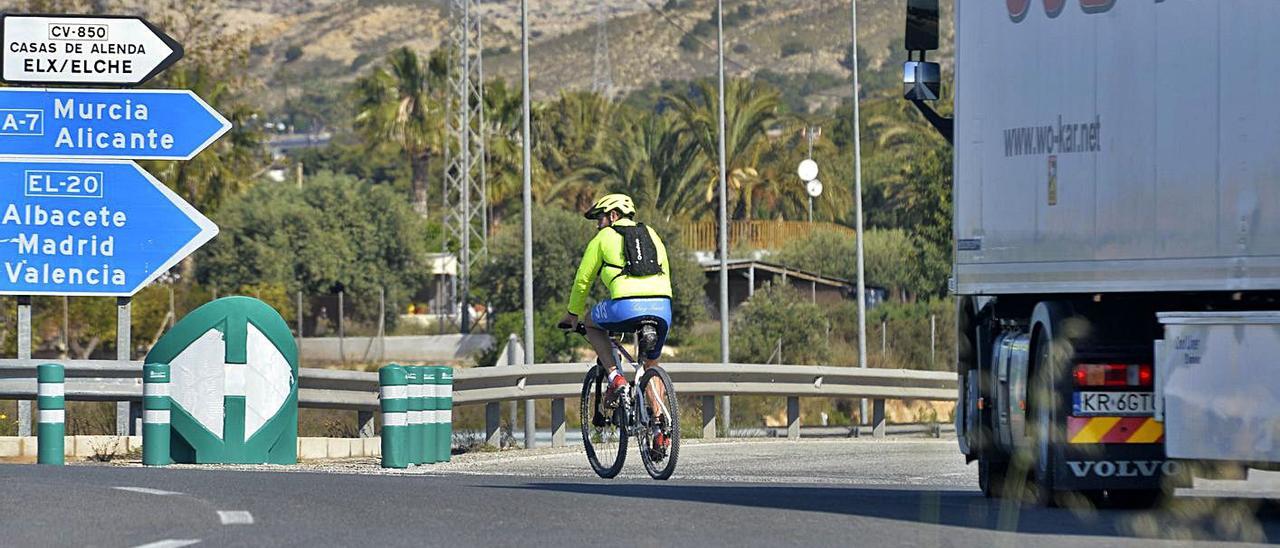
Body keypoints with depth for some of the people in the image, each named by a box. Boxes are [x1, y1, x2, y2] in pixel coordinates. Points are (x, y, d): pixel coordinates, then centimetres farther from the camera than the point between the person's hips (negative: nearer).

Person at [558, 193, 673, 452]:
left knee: (591, 323, 27)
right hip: (662, 306, 4)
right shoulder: (651, 235, 29)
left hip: (626, 305, -4)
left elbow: (583, 279, 23)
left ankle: (615, 378, 10)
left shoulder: (603, 238, 17)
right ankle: (661, 426, 11)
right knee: (651, 366, 24)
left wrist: (573, 314, 38)